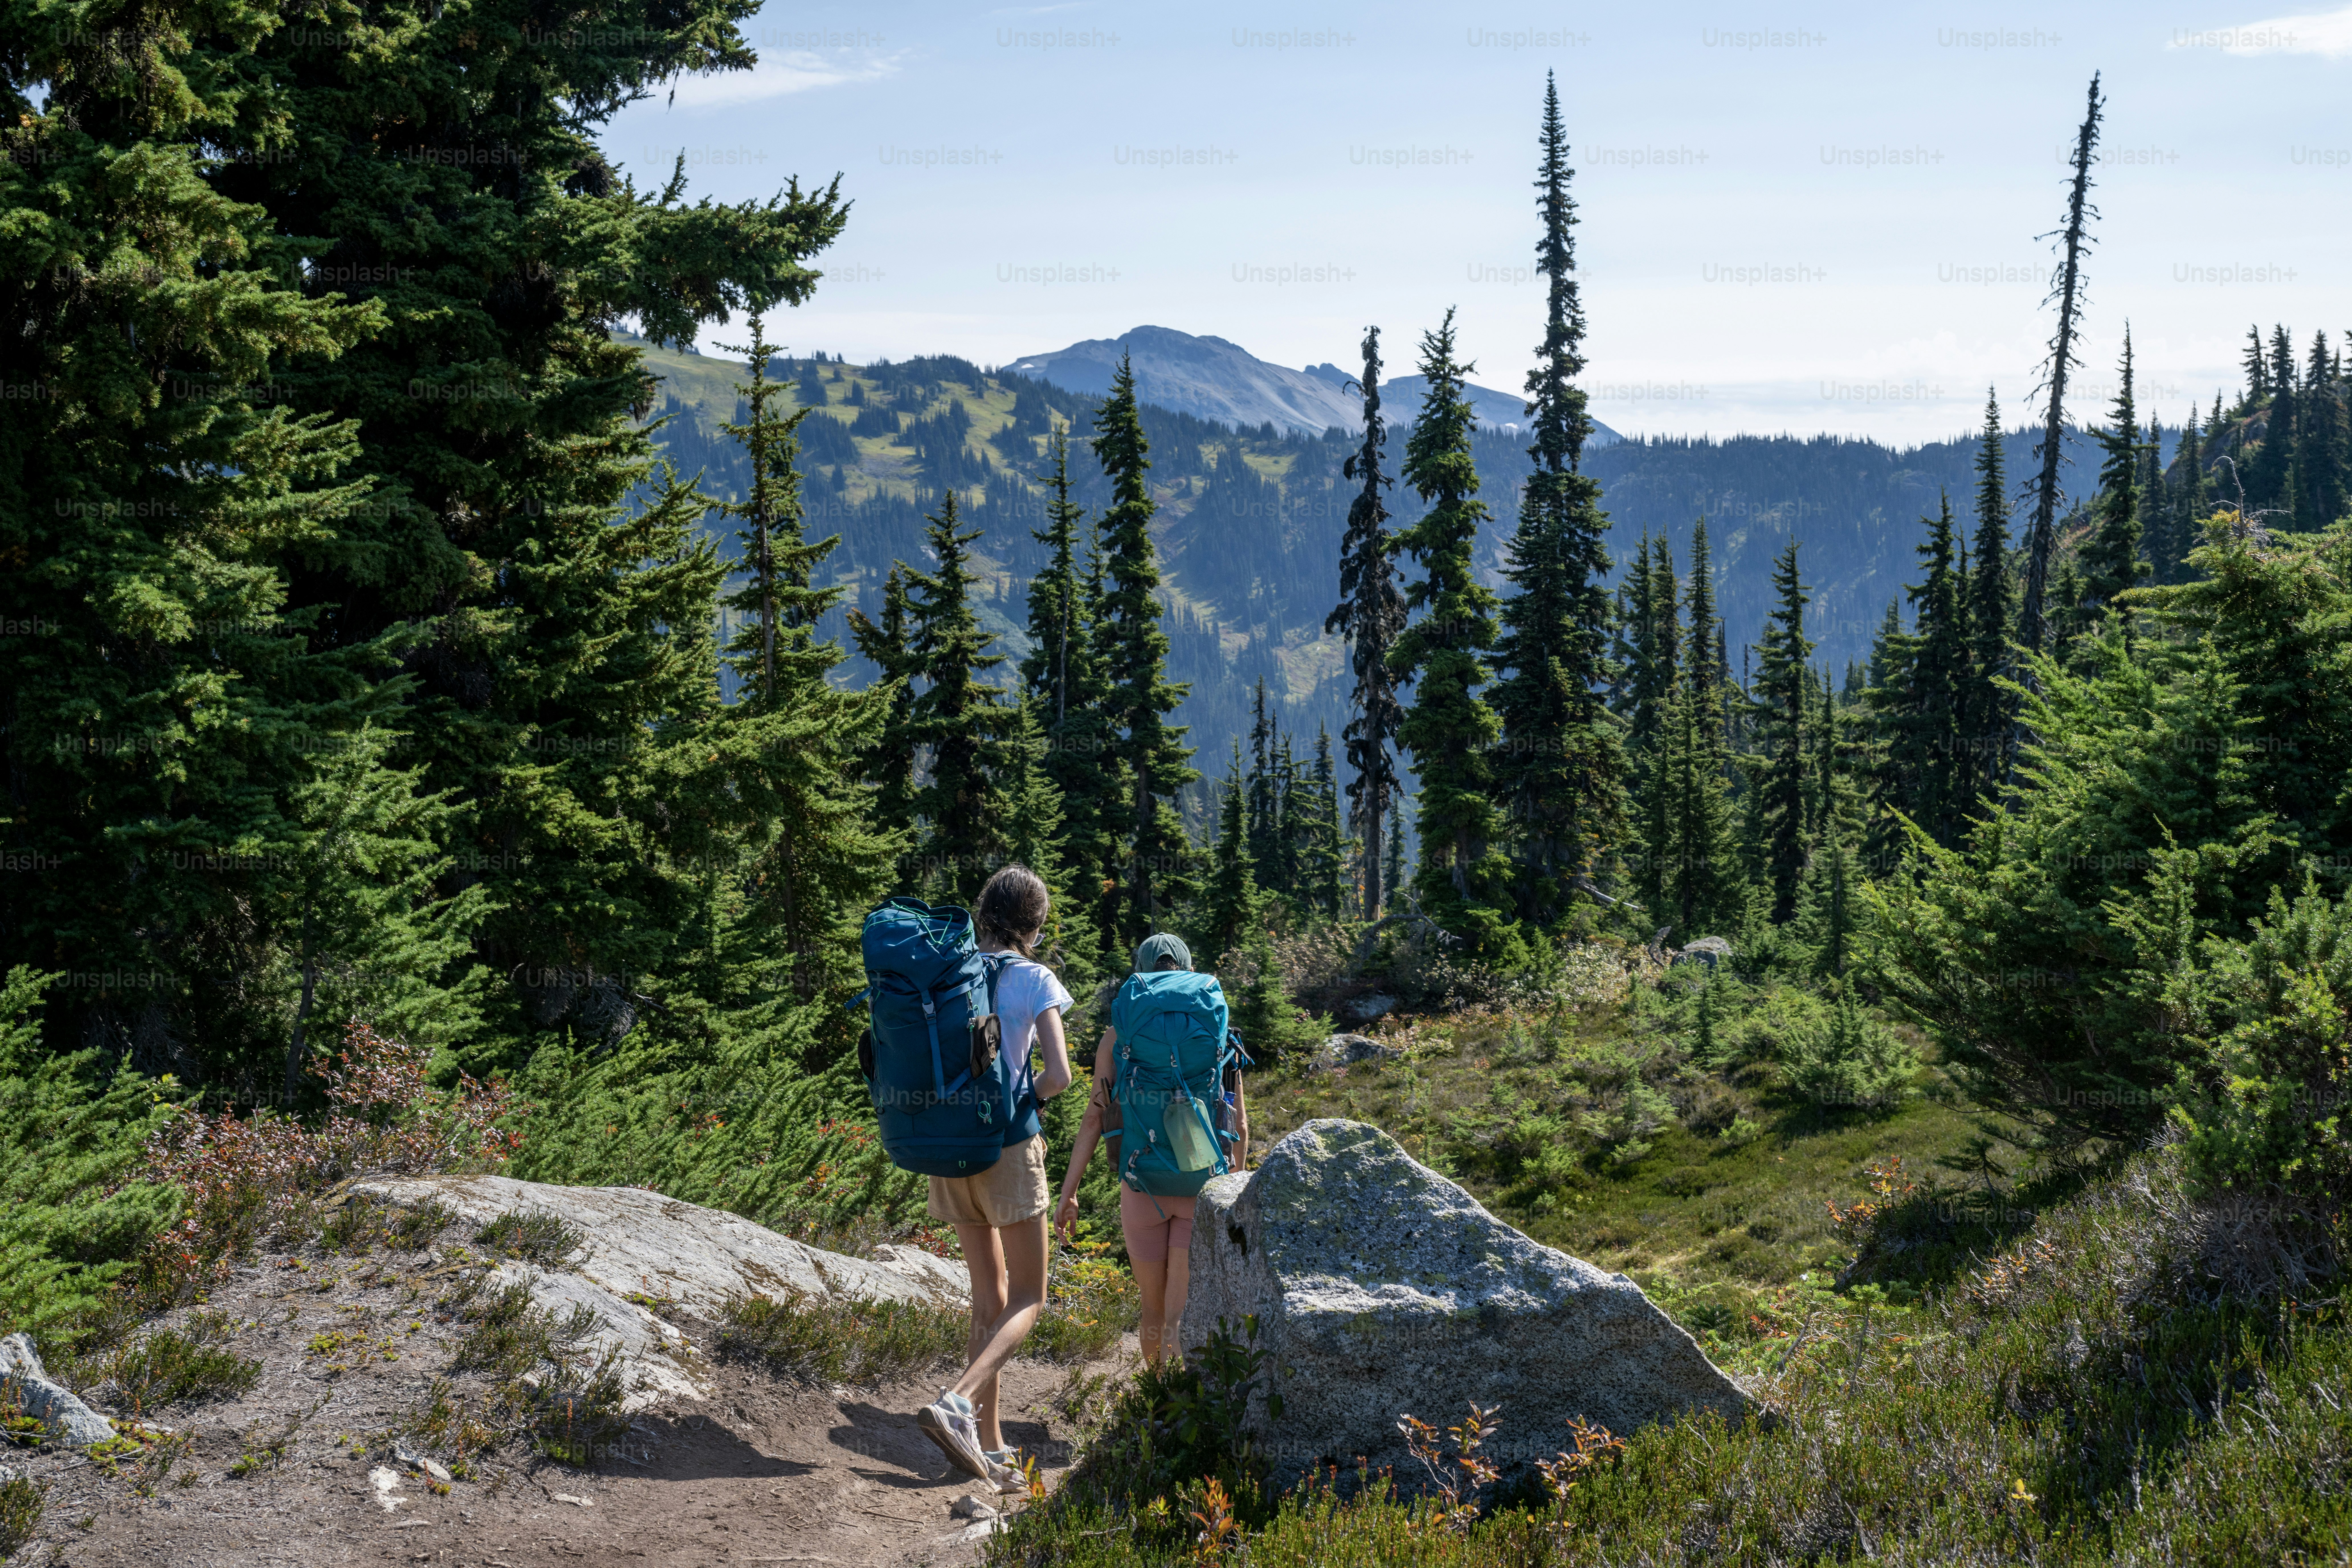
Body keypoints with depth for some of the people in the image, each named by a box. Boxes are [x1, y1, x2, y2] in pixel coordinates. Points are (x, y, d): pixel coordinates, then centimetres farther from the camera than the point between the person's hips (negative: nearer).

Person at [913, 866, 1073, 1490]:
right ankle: (956, 1402, -18)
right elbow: (1059, 1075, -13)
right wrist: (1026, 1096, 6)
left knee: (990, 1294, 14)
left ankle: (989, 1443, 15)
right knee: (1028, 1298, 4)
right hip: (1008, 1145, -5)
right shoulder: (1035, 980, -6)